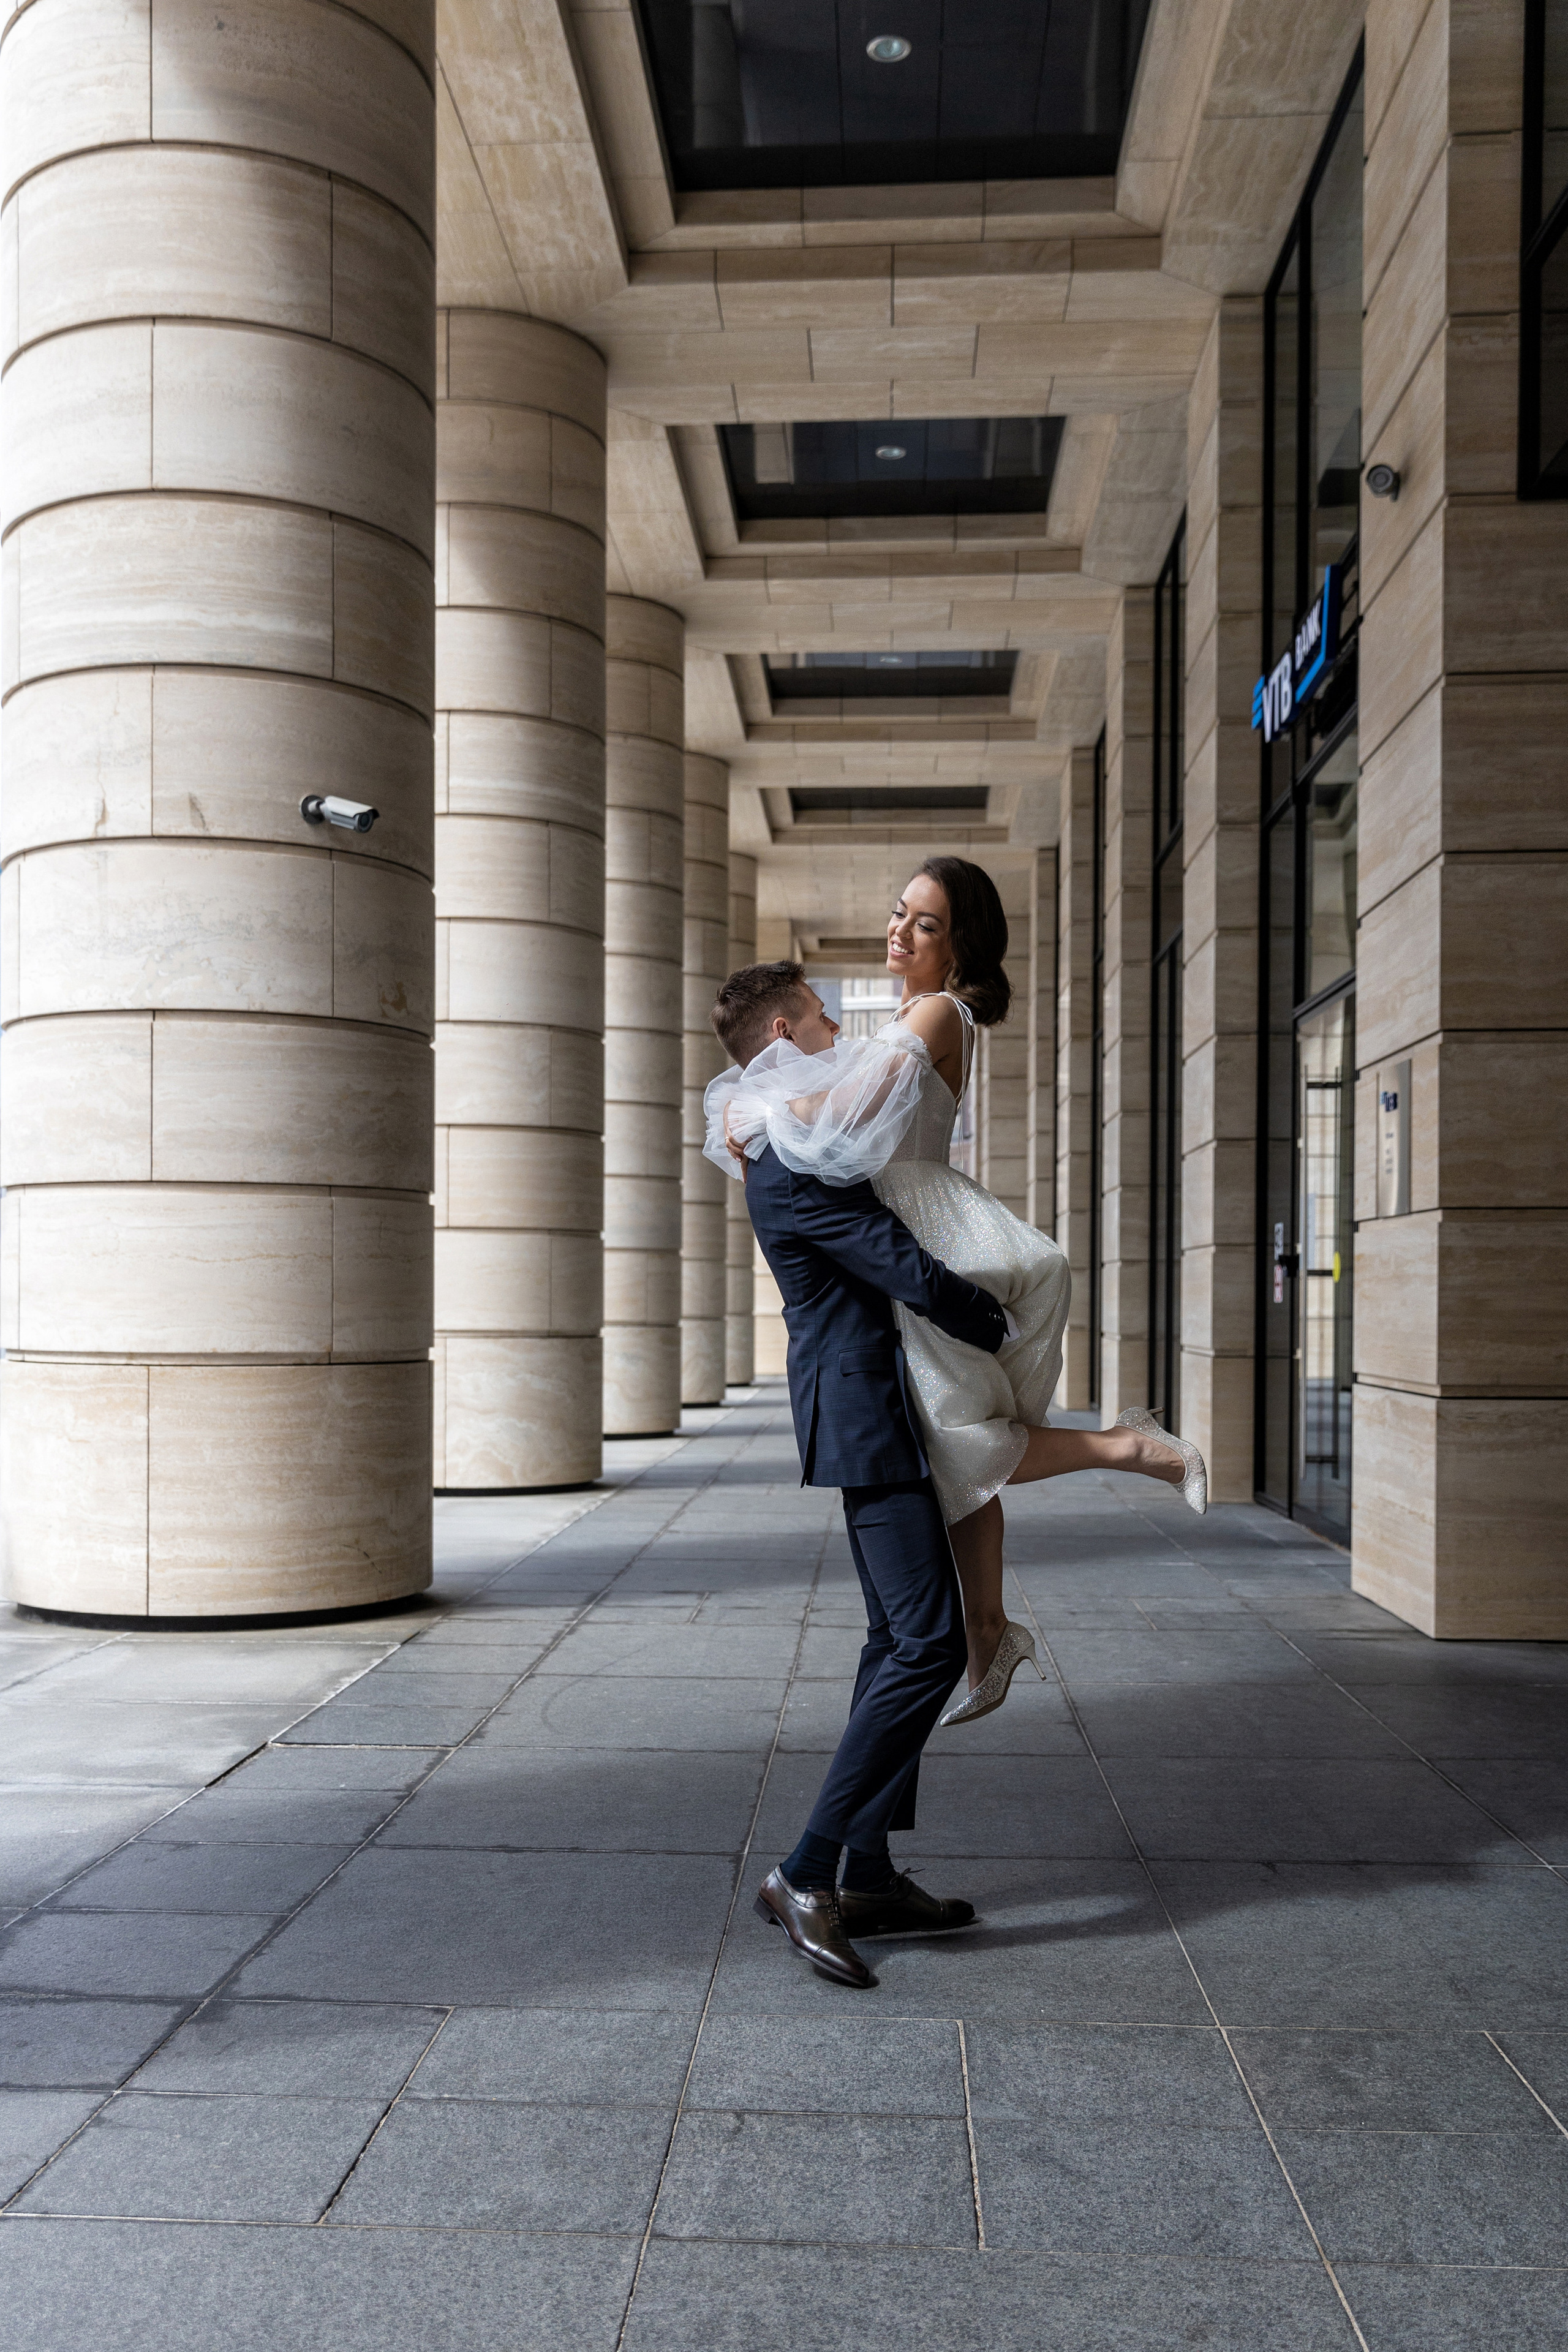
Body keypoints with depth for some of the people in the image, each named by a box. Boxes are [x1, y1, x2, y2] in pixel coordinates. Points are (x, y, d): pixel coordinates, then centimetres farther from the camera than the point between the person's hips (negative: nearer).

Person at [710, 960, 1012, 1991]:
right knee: (929, 1644, -12)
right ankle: (807, 1874, -7)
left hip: (875, 1413, 11)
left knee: (899, 1641, 13)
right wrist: (1001, 1333, -4)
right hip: (865, 1417, -11)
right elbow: (910, 1272, -19)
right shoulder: (791, 1166, -18)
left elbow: (892, 1256, 28)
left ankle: (870, 1875, 19)